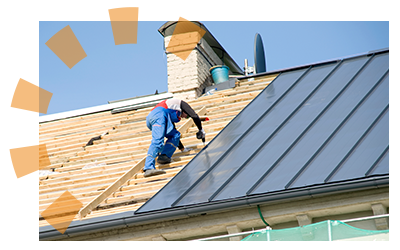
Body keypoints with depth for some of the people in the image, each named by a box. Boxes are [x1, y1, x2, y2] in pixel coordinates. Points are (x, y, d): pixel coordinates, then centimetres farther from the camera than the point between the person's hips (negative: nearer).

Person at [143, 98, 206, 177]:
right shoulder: (181, 103, 25)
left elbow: (174, 134, 50)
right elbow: (195, 116, 13)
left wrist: (181, 147, 58)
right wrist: (201, 130, 23)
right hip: (159, 115, -9)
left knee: (175, 135, 17)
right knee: (157, 141, -22)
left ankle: (164, 156, -4)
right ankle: (148, 168, -36)